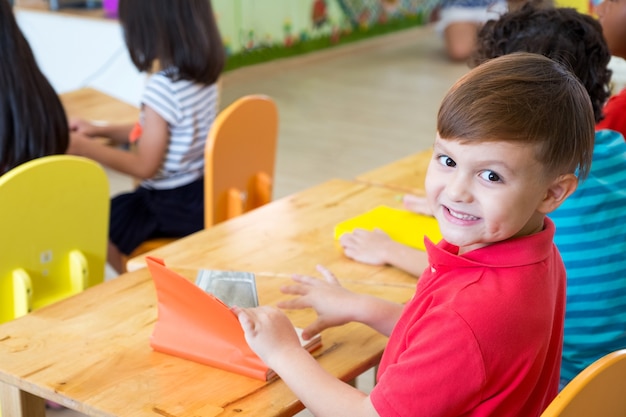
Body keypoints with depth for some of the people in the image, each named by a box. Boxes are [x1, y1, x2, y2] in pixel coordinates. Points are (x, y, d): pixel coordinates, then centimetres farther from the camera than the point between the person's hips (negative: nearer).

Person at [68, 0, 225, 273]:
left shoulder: (162, 88, -26)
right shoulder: (205, 74, 0)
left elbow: (144, 166, -19)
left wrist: (84, 147, -9)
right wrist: (101, 130, 15)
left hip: (173, 205, -8)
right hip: (204, 195, 8)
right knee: (113, 210, 29)